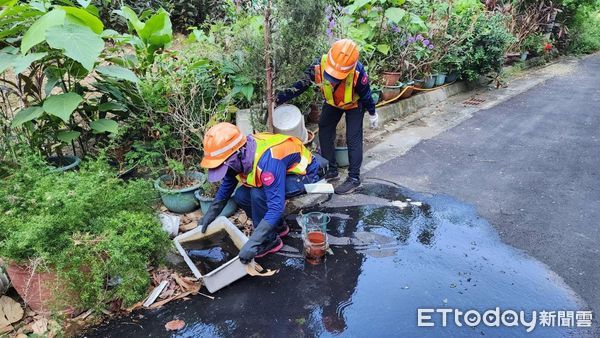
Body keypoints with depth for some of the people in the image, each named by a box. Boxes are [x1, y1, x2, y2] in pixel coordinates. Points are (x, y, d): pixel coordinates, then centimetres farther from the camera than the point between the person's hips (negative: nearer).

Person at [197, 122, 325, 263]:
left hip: (306, 174, -8)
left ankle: (270, 241, -7)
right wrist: (210, 215, 7)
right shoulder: (238, 154, -14)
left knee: (259, 193, -29)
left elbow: (276, 207, -39)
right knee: (241, 196, -6)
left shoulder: (268, 160, -39)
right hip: (286, 172, 8)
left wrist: (253, 243, -39)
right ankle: (278, 226, 15)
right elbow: (226, 186, 5)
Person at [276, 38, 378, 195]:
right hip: (332, 102, 4)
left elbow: (366, 94, -20)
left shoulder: (357, 72, -39)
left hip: (354, 104, -4)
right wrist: (281, 97, -24)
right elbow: (302, 84, -18)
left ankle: (354, 178, -1)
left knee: (353, 139, -9)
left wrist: (372, 113, -5)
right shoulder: (319, 65, -34)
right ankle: (331, 170, 17)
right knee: (324, 132, 4)